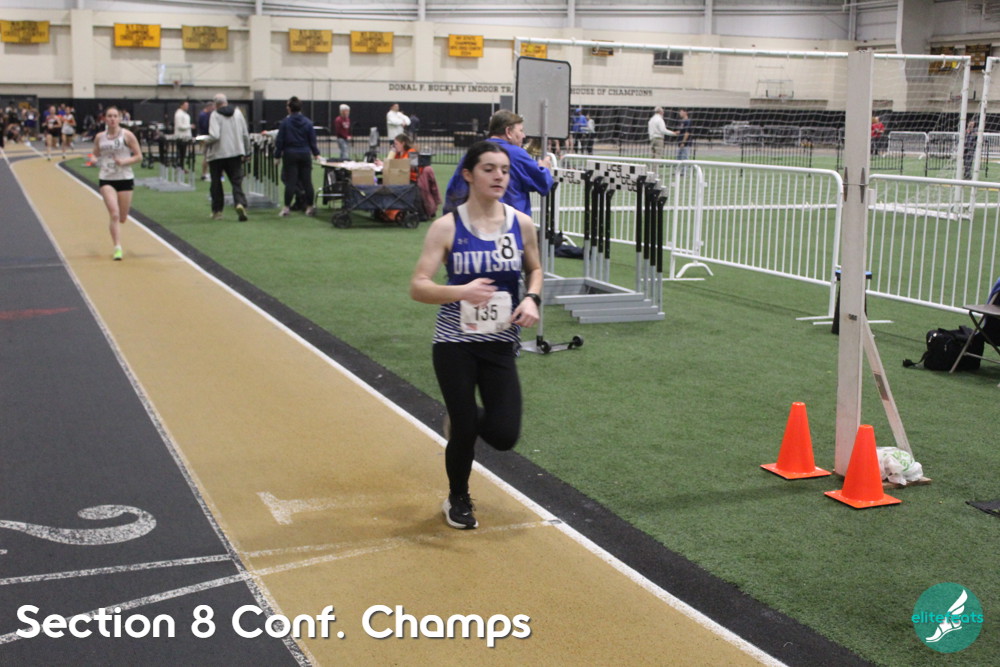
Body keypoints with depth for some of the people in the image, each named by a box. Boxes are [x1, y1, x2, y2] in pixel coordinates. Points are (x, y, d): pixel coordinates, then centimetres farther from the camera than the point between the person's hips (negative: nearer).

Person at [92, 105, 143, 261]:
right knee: (114, 214, -17)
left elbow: (139, 156, -3)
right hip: (106, 180, 0)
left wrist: (124, 161, -17)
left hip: (125, 179, 0)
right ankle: (117, 248, -14)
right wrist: (100, 161, 1)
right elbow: (96, 154, 21)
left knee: (122, 218, 8)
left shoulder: (127, 135, -3)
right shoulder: (99, 137, 4)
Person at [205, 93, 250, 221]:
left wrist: (206, 141, 0)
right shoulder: (238, 113, 3)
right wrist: (247, 152, 16)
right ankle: (240, 204, -24)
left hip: (217, 154, -3)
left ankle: (217, 211, 18)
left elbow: (214, 136, -21)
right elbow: (245, 135, 6)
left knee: (216, 184, 11)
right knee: (237, 182, 1)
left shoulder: (215, 115, -10)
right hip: (235, 153, 3)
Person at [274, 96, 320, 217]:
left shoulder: (285, 122, -5)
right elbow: (312, 140, 6)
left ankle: (287, 207, -1)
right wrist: (315, 153, 20)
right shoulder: (308, 122, 1)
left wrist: (277, 155, 3)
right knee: (307, 181, 7)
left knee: (290, 181, -1)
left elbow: (280, 141, -4)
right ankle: (310, 207, 11)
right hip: (305, 155, 2)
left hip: (290, 155, -2)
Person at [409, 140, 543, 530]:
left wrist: (532, 298, -6)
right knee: (464, 431, 2)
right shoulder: (446, 227, -11)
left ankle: (463, 422, 32)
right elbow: (418, 287, -14)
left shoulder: (522, 224, -2)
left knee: (504, 436, -4)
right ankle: (458, 501, 32)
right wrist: (460, 292, -32)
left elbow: (534, 269, 16)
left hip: (501, 344, 3)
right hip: (455, 344, -3)